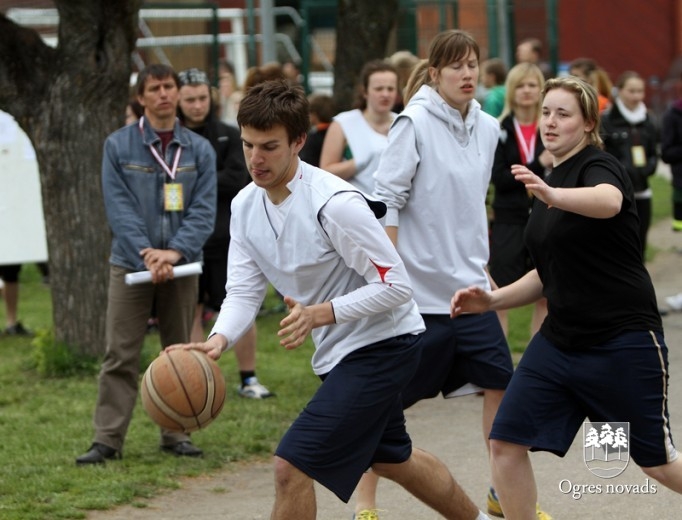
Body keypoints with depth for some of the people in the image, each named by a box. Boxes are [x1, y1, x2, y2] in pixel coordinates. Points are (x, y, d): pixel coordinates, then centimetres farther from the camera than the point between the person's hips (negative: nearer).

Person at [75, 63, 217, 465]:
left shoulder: (199, 150, 4)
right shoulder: (119, 146, 0)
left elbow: (204, 209, -2)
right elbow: (119, 207, -7)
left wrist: (175, 252, -17)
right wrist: (146, 254, -18)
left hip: (182, 266, 2)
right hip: (131, 264, -2)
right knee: (121, 356, -4)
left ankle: (176, 433, 18)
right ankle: (109, 439, -3)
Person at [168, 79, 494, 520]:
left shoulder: (333, 203, -27)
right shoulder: (245, 205, -3)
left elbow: (396, 286, -23)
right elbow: (244, 291, -6)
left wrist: (319, 315, -34)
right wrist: (218, 340, -26)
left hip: (384, 342, -9)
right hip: (340, 350, 9)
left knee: (292, 465, -16)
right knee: (391, 458, 28)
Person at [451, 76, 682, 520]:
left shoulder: (600, 166, -12)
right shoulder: (550, 180, 12)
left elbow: (607, 201, -40)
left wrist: (553, 195, -59)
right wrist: (493, 299, 7)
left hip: (624, 341, -7)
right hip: (560, 341, 7)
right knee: (506, 443, -5)